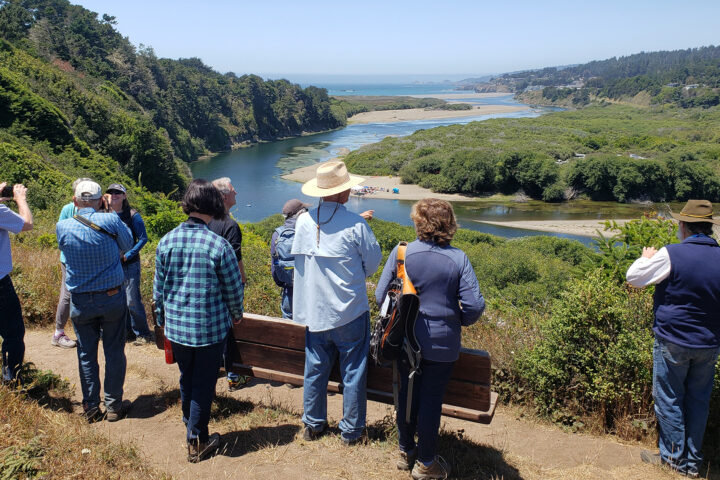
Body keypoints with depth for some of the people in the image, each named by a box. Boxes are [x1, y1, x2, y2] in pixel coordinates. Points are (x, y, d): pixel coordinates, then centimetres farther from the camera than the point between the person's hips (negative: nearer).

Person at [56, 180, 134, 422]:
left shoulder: (63, 227, -7)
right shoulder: (111, 221, -13)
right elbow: (127, 245, 2)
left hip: (80, 302, 1)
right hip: (112, 298, -1)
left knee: (86, 355, 13)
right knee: (114, 352, 10)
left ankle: (91, 407, 20)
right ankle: (114, 405, 17)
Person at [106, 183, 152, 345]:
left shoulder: (132, 215, -8)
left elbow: (143, 238, -8)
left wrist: (127, 255, -15)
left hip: (130, 264, -6)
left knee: (132, 300, -7)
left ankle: (142, 333, 6)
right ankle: (128, 330, 27)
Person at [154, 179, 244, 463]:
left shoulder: (166, 242, -4)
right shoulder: (218, 245, -17)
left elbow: (158, 288, 5)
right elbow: (234, 289, -8)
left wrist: (163, 319, 19)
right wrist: (237, 313, 12)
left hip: (176, 326, 4)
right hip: (211, 328, -4)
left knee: (186, 379, 22)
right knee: (204, 385, 10)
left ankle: (191, 428, 40)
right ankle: (197, 442, 22)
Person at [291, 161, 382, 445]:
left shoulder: (303, 221, -4)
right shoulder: (355, 225, -16)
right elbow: (373, 263, -3)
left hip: (314, 311, 4)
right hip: (350, 312, -4)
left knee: (315, 368, 17)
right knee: (353, 372, 10)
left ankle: (313, 424, 31)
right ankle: (351, 430, 21)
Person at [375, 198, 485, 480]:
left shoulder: (400, 252, -9)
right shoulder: (458, 259, -12)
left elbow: (381, 296, -5)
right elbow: (474, 306, -14)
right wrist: (459, 320, 7)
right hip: (442, 344, -2)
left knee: (406, 394, 18)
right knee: (431, 400, 10)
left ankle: (406, 452, 36)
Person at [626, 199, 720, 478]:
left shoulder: (672, 255, -17)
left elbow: (634, 278, -6)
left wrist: (646, 258, 11)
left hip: (673, 342, -5)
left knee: (669, 400, 9)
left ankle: (673, 457, 18)